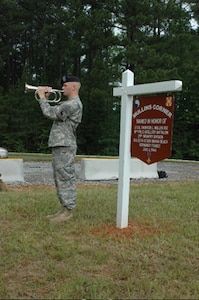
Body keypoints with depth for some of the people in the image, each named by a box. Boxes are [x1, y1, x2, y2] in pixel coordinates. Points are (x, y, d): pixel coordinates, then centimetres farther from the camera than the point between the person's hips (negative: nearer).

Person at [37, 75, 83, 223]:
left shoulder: (73, 104, -14)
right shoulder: (67, 103, 21)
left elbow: (50, 113, -18)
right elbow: (52, 112, 24)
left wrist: (42, 97, -5)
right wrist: (47, 98, 14)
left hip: (65, 147, -11)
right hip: (59, 145, 11)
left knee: (66, 178, -7)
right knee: (60, 179, 13)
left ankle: (68, 210, -2)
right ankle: (64, 208, 20)